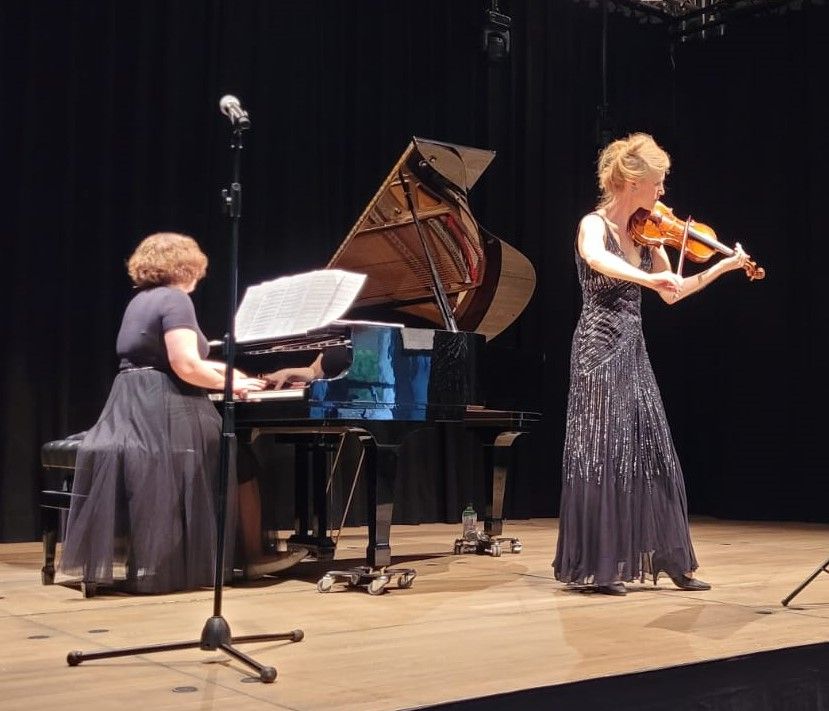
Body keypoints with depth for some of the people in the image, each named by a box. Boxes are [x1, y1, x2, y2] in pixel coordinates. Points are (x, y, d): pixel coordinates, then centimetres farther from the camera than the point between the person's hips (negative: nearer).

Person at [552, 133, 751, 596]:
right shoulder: (593, 226, -10)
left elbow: (672, 294, 16)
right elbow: (597, 260, -35)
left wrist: (724, 267, 13)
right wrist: (649, 277, -48)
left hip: (633, 354, 8)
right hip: (601, 353, -7)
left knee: (653, 456, 10)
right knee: (603, 457, -4)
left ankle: (671, 560, 20)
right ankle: (599, 567, 5)